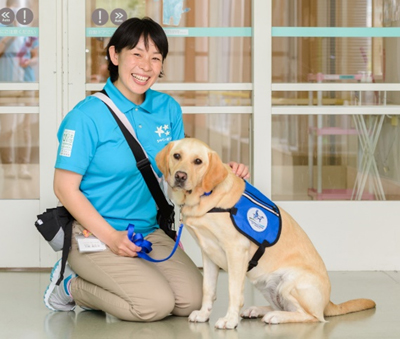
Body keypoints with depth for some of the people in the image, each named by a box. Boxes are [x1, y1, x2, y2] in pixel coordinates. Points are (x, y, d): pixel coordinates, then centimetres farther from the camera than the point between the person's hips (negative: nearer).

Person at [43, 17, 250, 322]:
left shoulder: (168, 109, 5)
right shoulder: (88, 115, -13)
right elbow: (65, 187, -12)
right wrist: (111, 236, -18)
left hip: (150, 232, 7)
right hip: (94, 235, -7)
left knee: (192, 300, -12)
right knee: (155, 303, -23)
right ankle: (71, 286, 2)